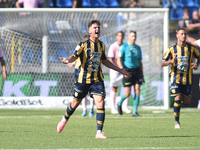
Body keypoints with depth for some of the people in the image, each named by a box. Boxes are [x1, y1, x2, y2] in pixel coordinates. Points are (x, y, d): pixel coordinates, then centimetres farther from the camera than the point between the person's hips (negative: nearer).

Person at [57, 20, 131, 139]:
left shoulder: (101, 45, 9)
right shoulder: (83, 44, -7)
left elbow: (104, 61, 22)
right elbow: (75, 55, -18)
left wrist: (120, 70, 26)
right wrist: (68, 60, -42)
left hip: (97, 79, 3)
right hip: (83, 78, -3)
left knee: (100, 102, -12)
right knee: (76, 102, 8)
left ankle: (99, 132, -10)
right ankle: (64, 120, 39)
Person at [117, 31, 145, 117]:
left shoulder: (138, 48, 11)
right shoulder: (124, 47, -4)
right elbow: (119, 61, -8)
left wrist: (142, 75, 14)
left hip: (136, 71, 4)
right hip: (128, 72, -4)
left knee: (137, 91, -6)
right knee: (127, 93, -7)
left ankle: (135, 112, 0)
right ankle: (120, 104, 26)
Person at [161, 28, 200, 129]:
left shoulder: (191, 48, 2)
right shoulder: (172, 49, -3)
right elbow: (162, 63, -2)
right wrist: (171, 61, -23)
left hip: (187, 78, 2)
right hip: (176, 77, -2)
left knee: (186, 102, 1)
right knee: (177, 99, -15)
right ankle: (177, 122, -1)